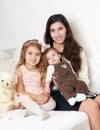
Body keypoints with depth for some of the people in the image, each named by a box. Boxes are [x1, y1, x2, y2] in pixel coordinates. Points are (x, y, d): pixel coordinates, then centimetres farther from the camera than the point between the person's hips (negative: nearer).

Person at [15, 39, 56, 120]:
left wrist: (46, 96, -19)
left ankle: (28, 111, -27)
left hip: (41, 98, 4)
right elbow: (20, 90, -9)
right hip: (27, 97, -3)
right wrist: (34, 97, -20)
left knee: (52, 103, -23)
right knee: (25, 99, -34)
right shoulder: (20, 70, -3)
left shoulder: (42, 71, 9)